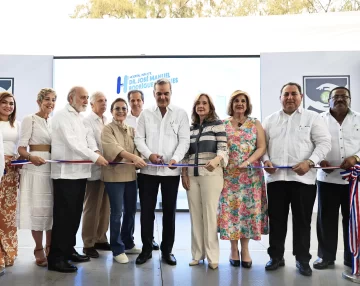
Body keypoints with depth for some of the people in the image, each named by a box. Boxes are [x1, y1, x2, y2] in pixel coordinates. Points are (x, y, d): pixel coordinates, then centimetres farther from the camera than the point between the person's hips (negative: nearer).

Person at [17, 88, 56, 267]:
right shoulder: (29, 120, -4)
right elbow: (21, 148, -9)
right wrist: (31, 157, -28)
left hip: (53, 168, 6)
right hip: (35, 169, -5)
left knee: (52, 208, 8)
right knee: (38, 209, -1)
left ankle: (51, 248, 21)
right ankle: (39, 250, 11)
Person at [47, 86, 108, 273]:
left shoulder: (80, 118, 19)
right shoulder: (62, 116, -7)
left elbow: (88, 136, 10)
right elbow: (72, 142, -18)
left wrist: (95, 151, -11)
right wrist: (95, 157, -21)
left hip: (79, 171, 8)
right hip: (66, 172, -8)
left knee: (75, 214, 12)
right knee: (63, 215, -6)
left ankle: (68, 250, 24)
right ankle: (56, 257, 1)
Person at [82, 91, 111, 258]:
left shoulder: (108, 122, 15)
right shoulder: (87, 121, -2)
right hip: (95, 169, -6)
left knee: (105, 207, 11)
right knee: (92, 208, 0)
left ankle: (101, 239, 22)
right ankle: (88, 244, 10)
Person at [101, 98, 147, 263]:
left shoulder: (131, 130, 15)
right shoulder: (108, 129, -3)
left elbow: (136, 149, 10)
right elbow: (114, 148, -20)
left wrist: (137, 161, -12)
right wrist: (133, 157, -33)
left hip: (131, 175, 6)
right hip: (114, 175, -6)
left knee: (131, 211, 13)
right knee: (117, 213, -2)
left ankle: (128, 244, 29)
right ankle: (117, 249, 10)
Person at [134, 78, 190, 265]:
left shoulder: (181, 114, 4)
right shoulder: (145, 114, 9)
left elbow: (184, 140, -3)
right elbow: (139, 138, 4)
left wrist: (175, 158, -19)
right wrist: (149, 154, -14)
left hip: (171, 170, -1)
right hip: (148, 169, 1)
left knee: (169, 211, 8)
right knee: (146, 211, 6)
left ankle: (167, 250, 21)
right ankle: (146, 249, 21)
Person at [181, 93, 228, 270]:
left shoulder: (217, 124, 3)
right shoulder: (190, 128, 17)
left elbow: (223, 148, -6)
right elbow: (186, 153, 16)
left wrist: (216, 160, -27)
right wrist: (184, 173, 5)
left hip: (211, 174, -4)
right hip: (192, 175, 5)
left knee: (210, 214, -4)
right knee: (195, 215, 7)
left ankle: (212, 256, 6)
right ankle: (197, 254, 17)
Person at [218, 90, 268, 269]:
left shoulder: (255, 124, 7)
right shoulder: (223, 124, 7)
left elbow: (261, 147, -1)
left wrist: (248, 162, -15)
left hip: (251, 174, 0)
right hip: (229, 174, 0)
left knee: (249, 208, 1)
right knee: (230, 208, 0)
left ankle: (245, 249, 13)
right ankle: (234, 249, 13)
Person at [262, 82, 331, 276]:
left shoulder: (312, 117, 4)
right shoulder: (270, 120, 13)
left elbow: (324, 143, -2)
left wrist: (310, 162, -15)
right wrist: (265, 160, -5)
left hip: (303, 178, -2)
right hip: (276, 178, 3)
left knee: (302, 221, 6)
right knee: (276, 219, 9)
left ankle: (302, 259, 20)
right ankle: (276, 256, 23)